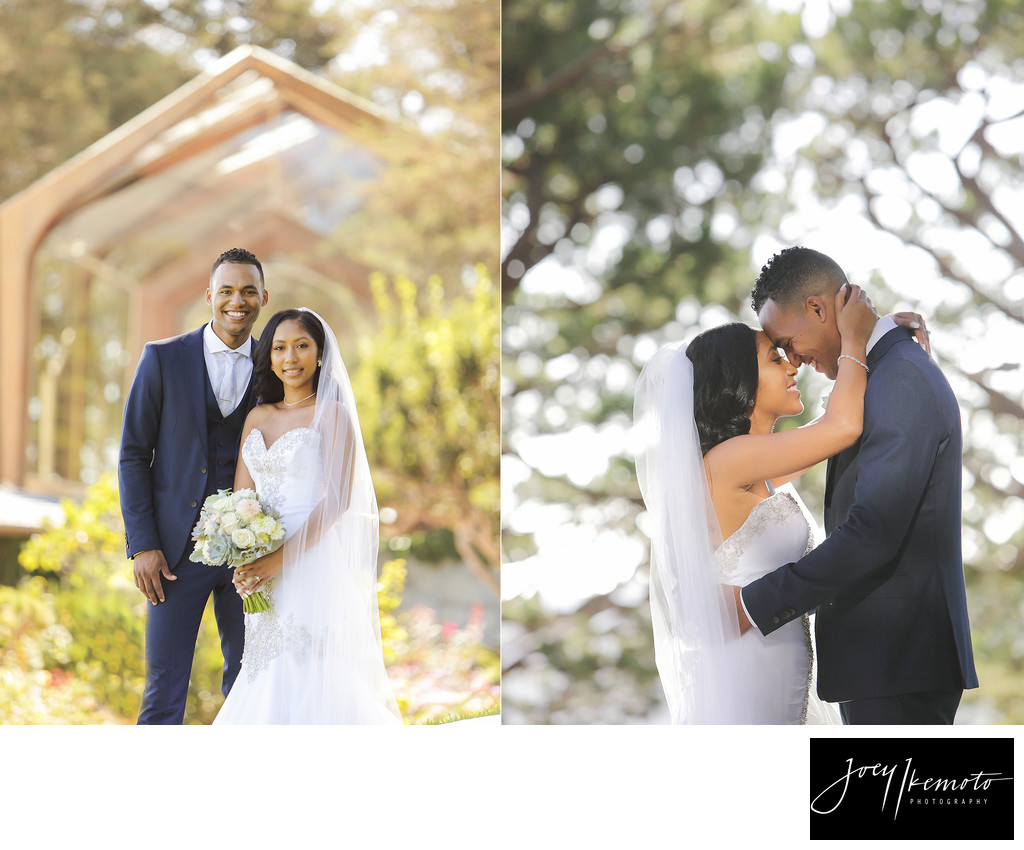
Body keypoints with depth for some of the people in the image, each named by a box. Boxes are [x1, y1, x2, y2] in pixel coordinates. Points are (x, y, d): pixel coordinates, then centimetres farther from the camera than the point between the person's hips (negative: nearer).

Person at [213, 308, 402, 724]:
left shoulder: (333, 414, -3)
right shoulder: (258, 417, 14)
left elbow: (337, 499, -12)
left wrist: (280, 558, -18)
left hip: (313, 561, -5)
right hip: (262, 572, 5)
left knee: (307, 682, -10)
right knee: (268, 685, 3)